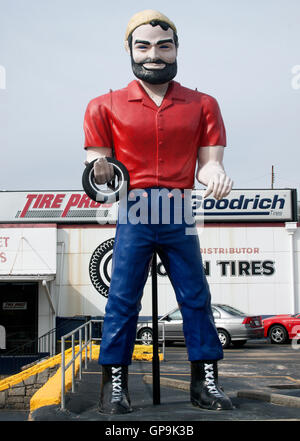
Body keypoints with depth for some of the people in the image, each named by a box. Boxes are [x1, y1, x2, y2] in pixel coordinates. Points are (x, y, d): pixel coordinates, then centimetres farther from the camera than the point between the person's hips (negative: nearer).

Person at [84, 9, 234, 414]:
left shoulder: (202, 105, 9)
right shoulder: (106, 106, 5)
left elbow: (209, 161, 4)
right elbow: (99, 164, 4)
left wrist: (214, 173, -19)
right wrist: (99, 168, -20)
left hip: (180, 216, 2)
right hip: (134, 213, -1)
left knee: (196, 297, 5)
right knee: (122, 299, 0)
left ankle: (205, 381, 15)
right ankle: (114, 384, 10)